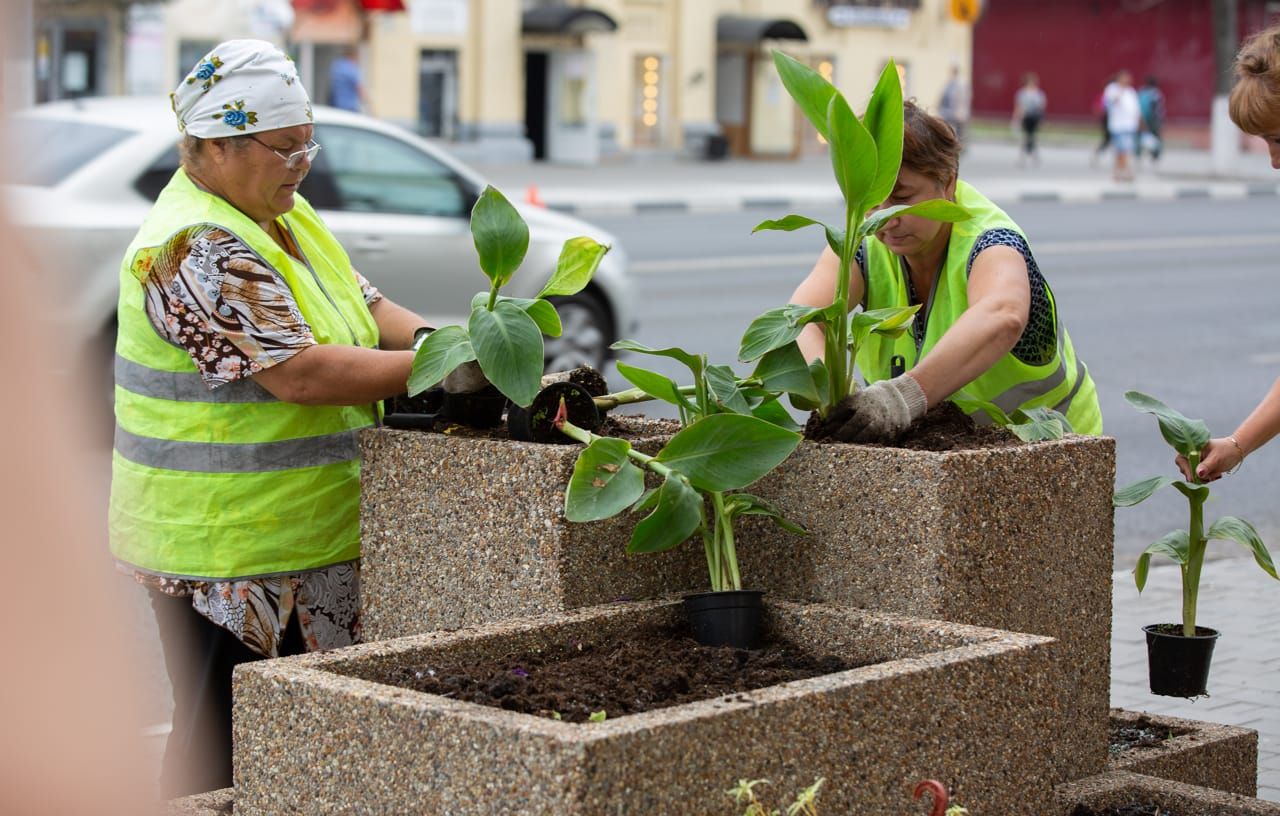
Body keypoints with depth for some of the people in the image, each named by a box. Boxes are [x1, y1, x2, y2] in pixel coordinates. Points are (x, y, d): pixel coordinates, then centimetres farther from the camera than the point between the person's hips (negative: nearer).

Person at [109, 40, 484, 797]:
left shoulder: (284, 215, 11)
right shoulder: (195, 248, -20)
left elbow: (363, 305, 12)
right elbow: (298, 372, -27)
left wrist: (427, 338, -9)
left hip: (305, 535, 9)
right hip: (223, 550, -9)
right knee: (224, 741, -1)